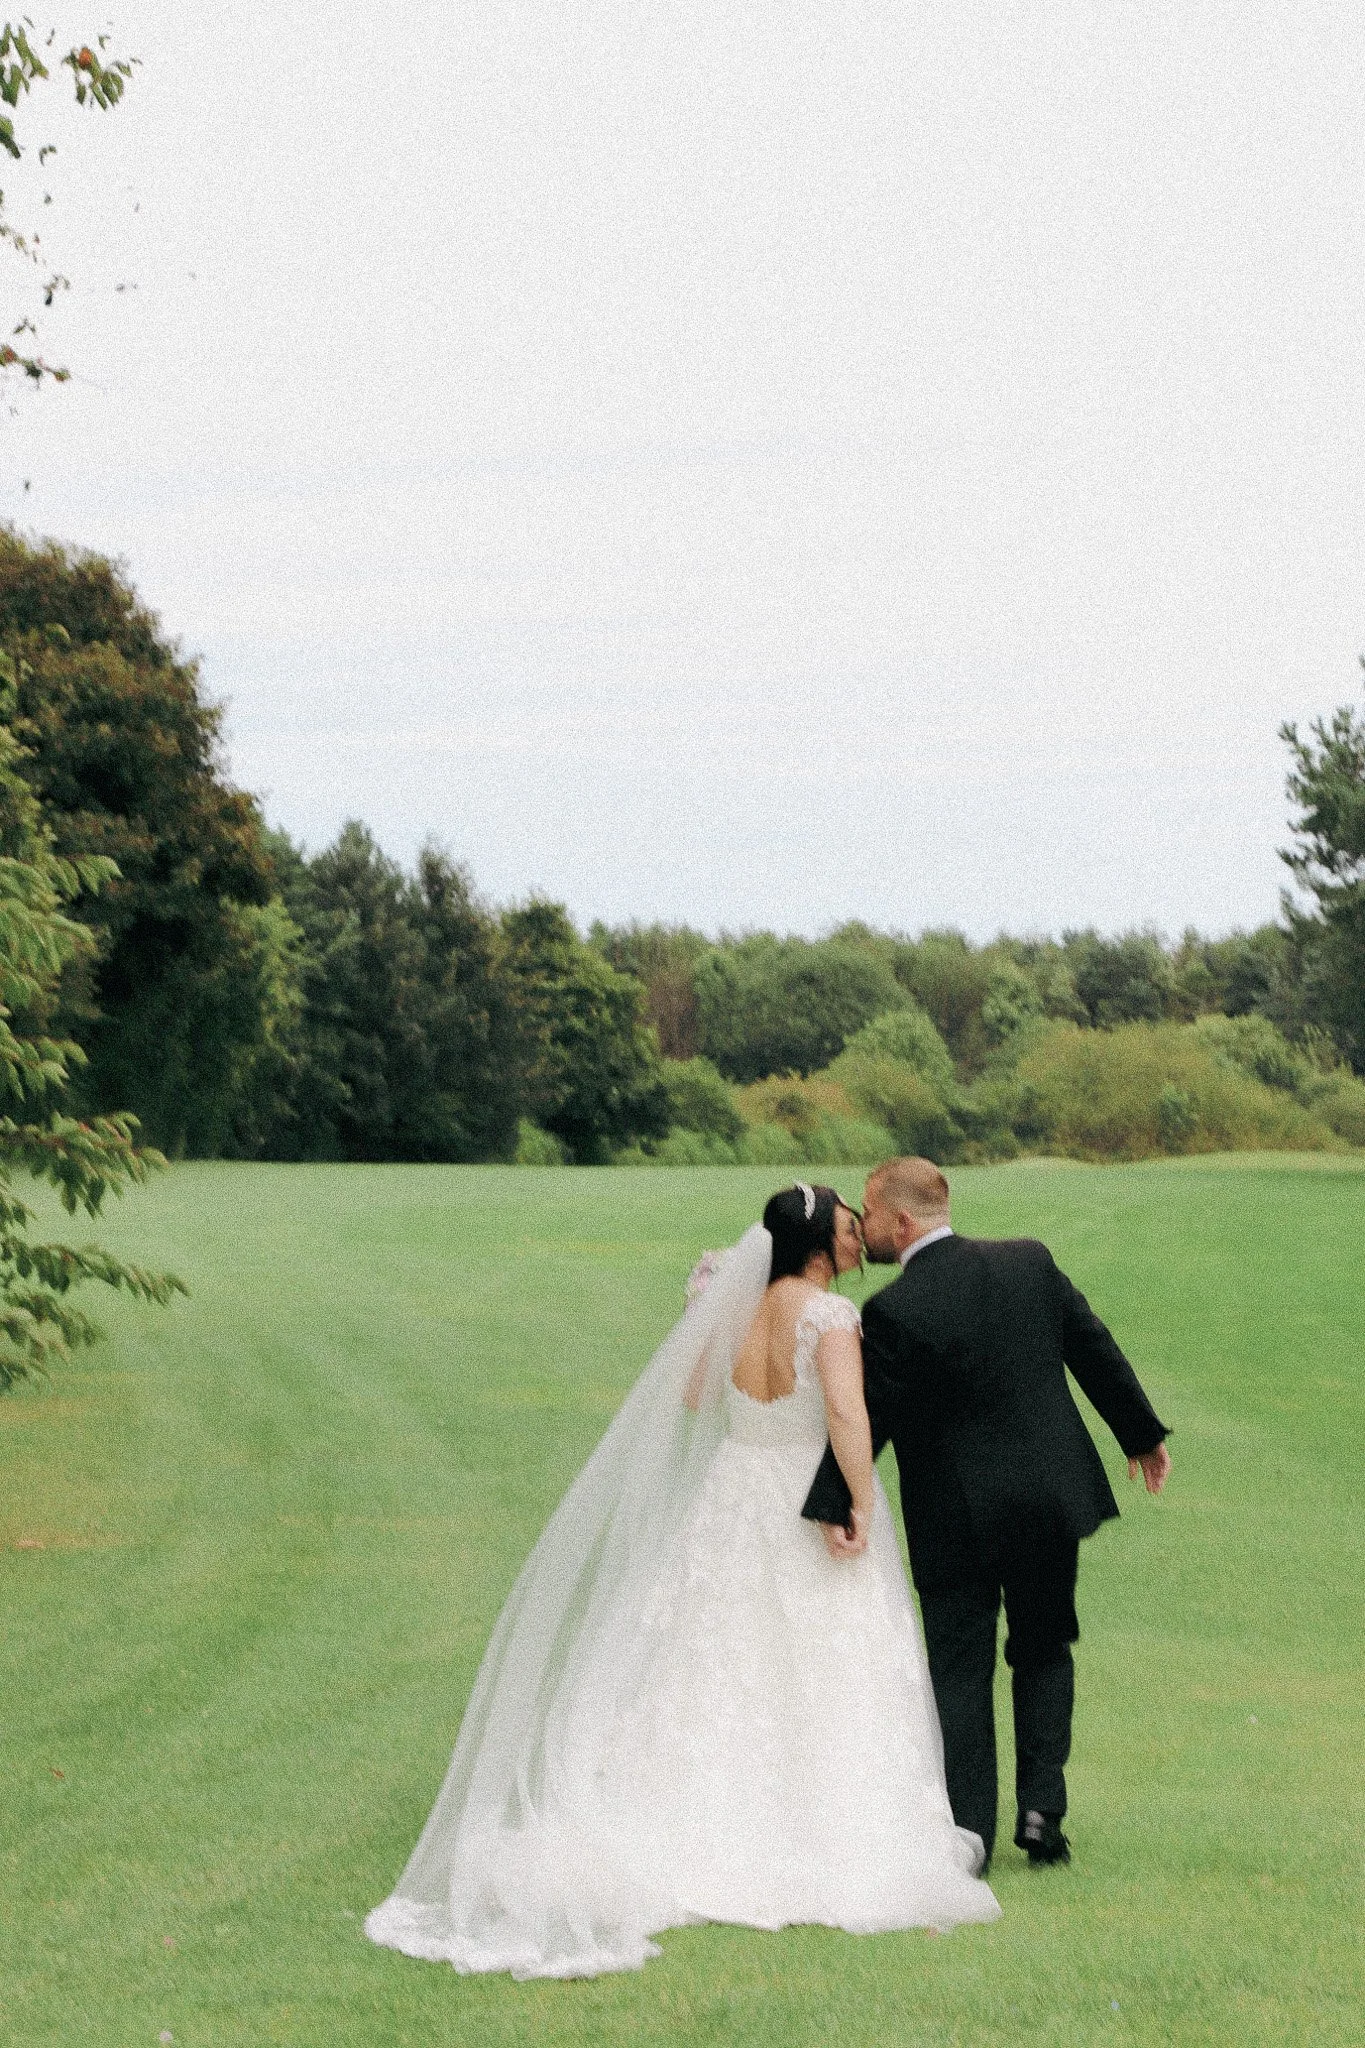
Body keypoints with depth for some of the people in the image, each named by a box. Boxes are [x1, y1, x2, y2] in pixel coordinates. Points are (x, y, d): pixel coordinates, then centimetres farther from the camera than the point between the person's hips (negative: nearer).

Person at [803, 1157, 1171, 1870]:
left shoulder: (892, 1311, -17)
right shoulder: (1031, 1262, -3)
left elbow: (865, 1420, -14)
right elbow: (1096, 1351, 5)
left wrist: (832, 1506, -7)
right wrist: (1142, 1433, 17)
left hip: (956, 1516, -4)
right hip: (1052, 1494, 4)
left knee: (960, 1667, 7)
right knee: (1043, 1649, 20)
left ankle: (969, 1832, 8)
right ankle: (1041, 1805, 9)